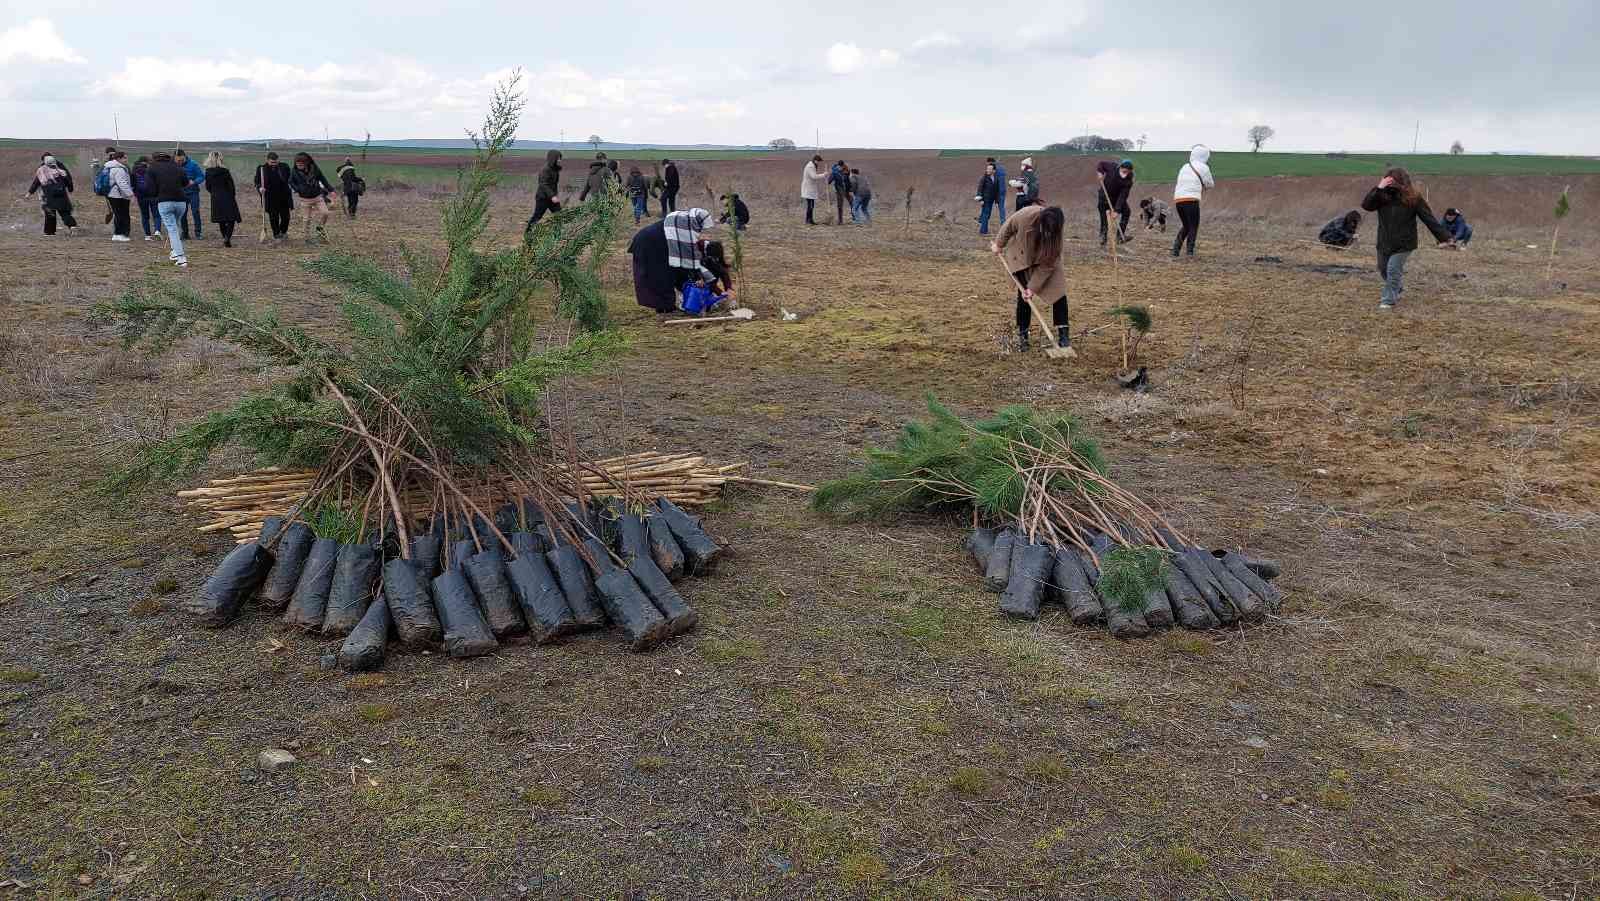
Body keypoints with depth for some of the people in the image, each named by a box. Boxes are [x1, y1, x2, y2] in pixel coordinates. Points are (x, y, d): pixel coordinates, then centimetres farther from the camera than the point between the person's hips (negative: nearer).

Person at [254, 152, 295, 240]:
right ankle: (276, 234, 18)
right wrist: (260, 188, -16)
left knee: (285, 216, 5)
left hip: (284, 198, 1)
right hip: (270, 199, -1)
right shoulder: (261, 169, -1)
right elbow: (257, 182, 3)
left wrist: (292, 188, 2)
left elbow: (290, 180, 13)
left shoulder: (284, 167, 2)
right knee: (273, 217, 4)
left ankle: (283, 231, 31)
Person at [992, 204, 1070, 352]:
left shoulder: (1055, 234, -32)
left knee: (1058, 289, -11)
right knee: (1023, 295, -6)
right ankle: (1022, 335, 6)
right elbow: (1008, 227, -13)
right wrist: (999, 244, 2)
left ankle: (1063, 334, -7)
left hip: (1045, 257, 1)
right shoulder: (1025, 216, -37)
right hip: (1021, 256, -1)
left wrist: (1033, 287, -26)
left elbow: (1047, 265, -25)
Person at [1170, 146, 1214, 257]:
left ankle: (1175, 249, 10)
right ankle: (1190, 251, -4)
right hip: (1191, 200, -5)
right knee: (1193, 227, 4)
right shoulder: (1203, 167, 3)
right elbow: (1210, 184, 12)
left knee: (1185, 226, 19)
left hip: (1178, 200, 6)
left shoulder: (1184, 167, 19)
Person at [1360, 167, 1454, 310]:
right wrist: (1378, 188, -29)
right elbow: (1366, 205, -20)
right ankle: (1398, 289, 46)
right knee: (1383, 269, 19)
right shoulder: (1382, 195, -6)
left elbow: (1429, 218, -10)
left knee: (1393, 270, -12)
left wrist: (1444, 238, -11)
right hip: (1384, 242, 5)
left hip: (1403, 243, -4)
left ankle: (1389, 300, 1)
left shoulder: (1413, 198, -12)